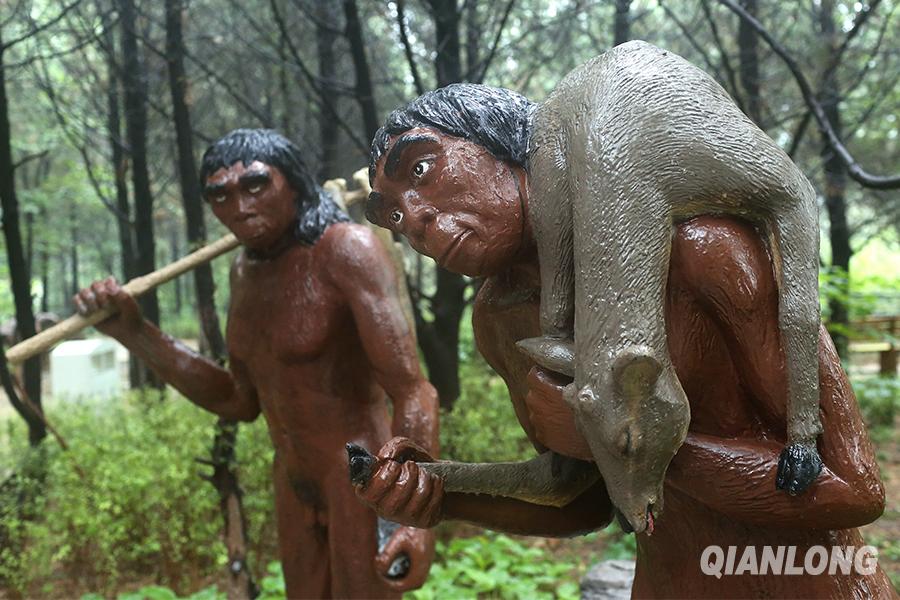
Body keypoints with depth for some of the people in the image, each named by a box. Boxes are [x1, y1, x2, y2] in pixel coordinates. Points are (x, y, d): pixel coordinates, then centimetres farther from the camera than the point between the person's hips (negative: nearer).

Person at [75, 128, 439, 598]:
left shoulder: (347, 251, -21)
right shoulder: (244, 270, 3)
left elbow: (412, 392, -26)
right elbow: (241, 402, 7)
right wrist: (134, 334, 0)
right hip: (294, 487, 8)